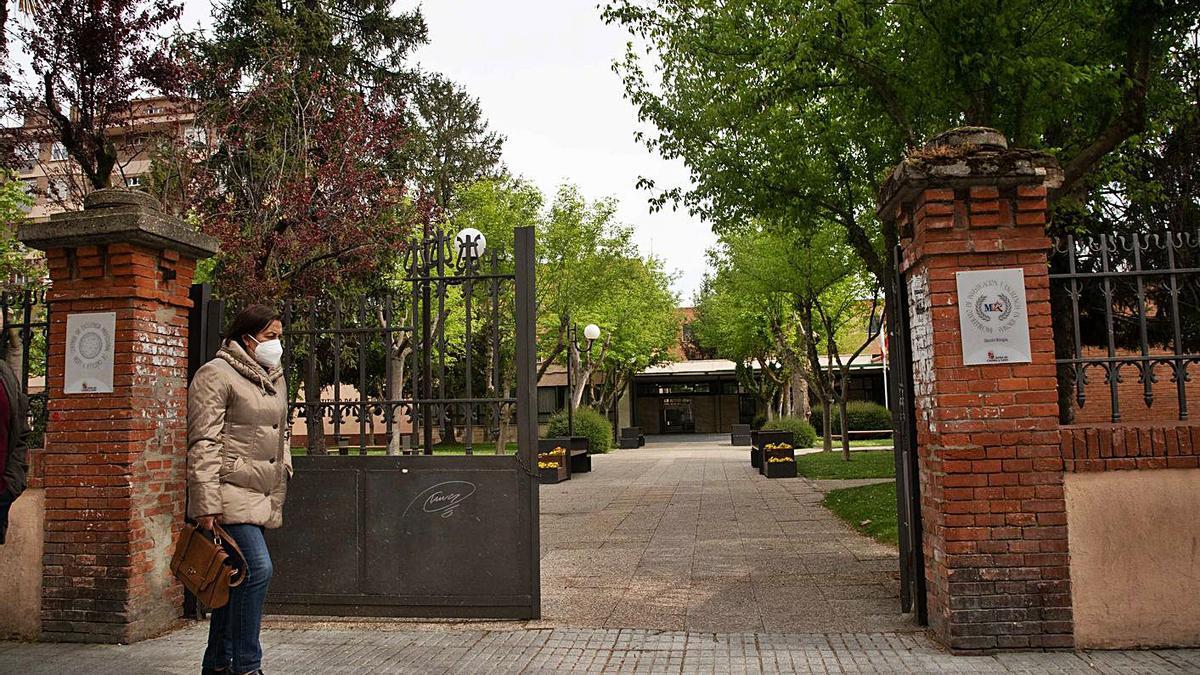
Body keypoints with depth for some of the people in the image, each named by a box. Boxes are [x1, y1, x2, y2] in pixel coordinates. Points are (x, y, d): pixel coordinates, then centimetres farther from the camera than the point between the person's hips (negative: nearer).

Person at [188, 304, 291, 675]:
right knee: (257, 568, -16)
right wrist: (206, 503, -17)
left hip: (261, 497, 8)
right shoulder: (216, 374, -7)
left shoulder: (275, 380, 18)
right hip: (230, 493, -8)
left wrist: (281, 482, 21)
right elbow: (203, 443, -12)